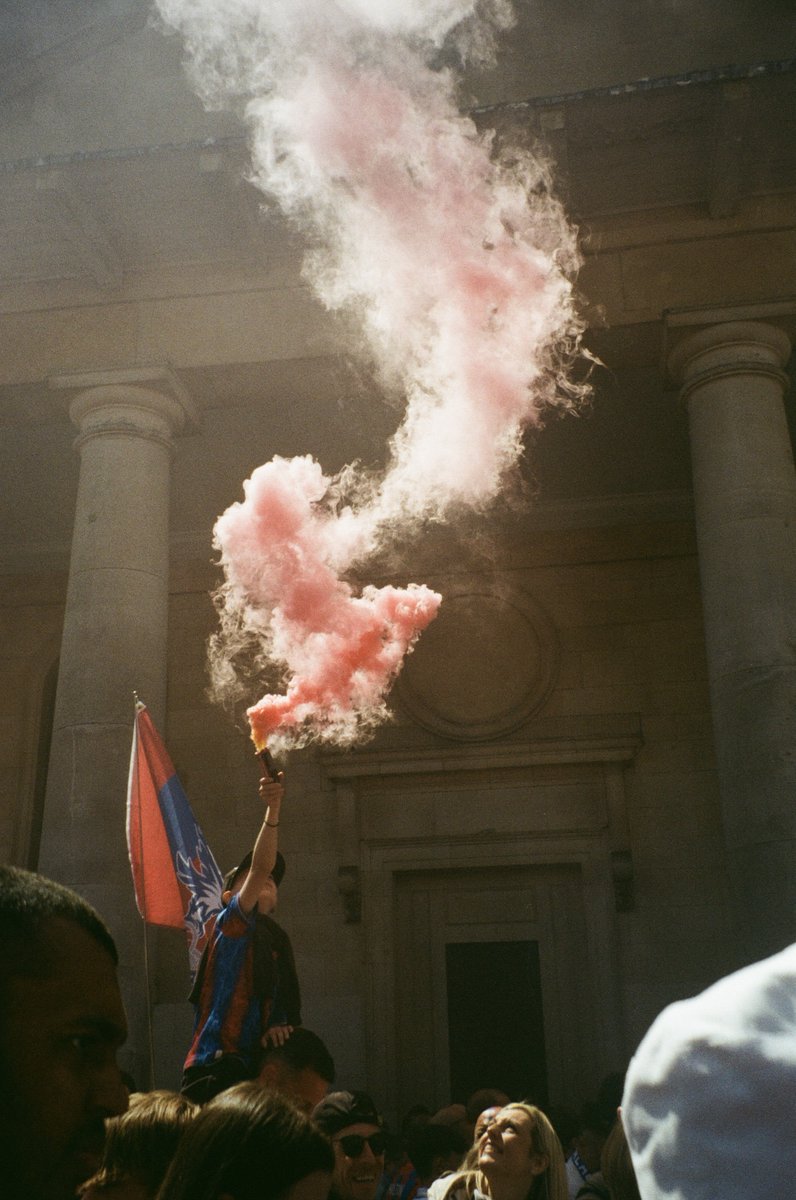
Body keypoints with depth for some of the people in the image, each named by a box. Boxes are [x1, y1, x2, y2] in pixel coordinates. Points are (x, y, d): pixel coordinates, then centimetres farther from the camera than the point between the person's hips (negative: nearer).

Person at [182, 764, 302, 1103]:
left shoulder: (278, 941, 24)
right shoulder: (232, 921, 3)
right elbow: (260, 868, -14)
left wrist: (279, 1027, -2)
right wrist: (273, 809, -25)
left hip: (255, 1066, 8)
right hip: (218, 1065, -8)